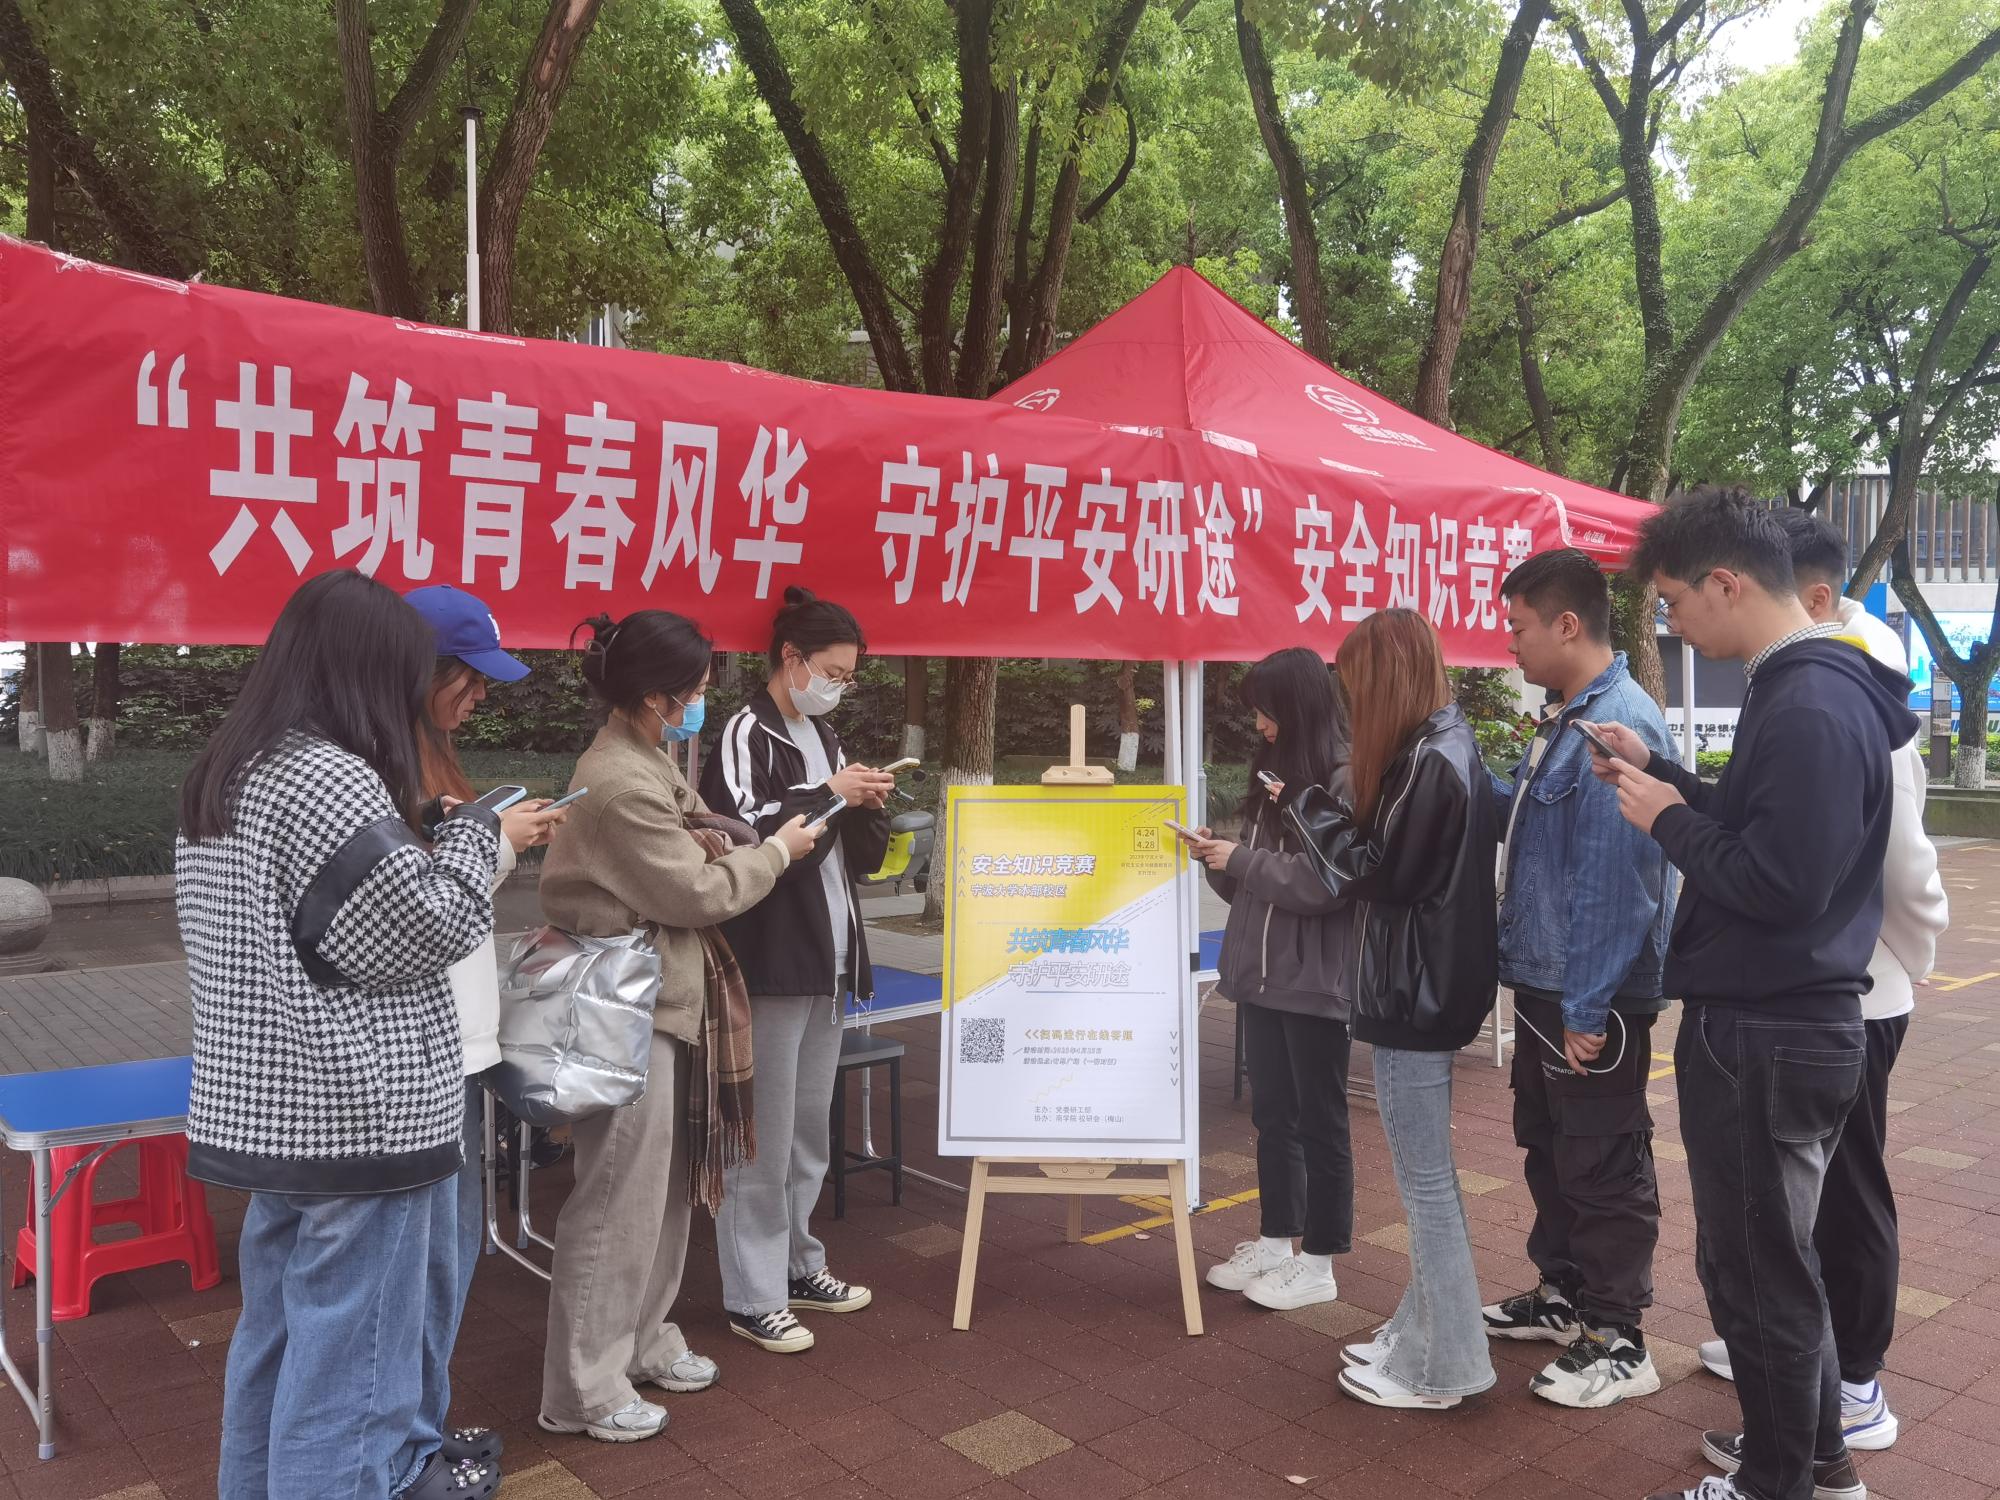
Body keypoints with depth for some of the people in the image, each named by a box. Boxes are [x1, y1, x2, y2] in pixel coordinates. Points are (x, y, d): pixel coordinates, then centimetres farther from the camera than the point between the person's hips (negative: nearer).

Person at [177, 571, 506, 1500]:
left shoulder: (221, 779, 10)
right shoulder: (330, 783, -21)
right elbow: (428, 929, -18)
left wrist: (418, 849, 12)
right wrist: (473, 834, -2)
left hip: (262, 1111, 10)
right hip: (355, 1121, -9)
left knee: (278, 1332, 22)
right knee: (348, 1354, 3)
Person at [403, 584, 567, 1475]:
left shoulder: (423, 758, 13)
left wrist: (509, 839, 5)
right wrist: (499, 844, -14)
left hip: (453, 1040, 10)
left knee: (450, 1244, 19)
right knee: (433, 1251, 3)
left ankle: (421, 1426, 35)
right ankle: (412, 1448, 21)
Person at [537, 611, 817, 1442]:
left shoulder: (646, 759, 9)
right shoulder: (621, 783, -23)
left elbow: (689, 852, 11)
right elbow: (700, 892, -17)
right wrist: (776, 851, -4)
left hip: (665, 999, 10)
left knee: (666, 1187, 19)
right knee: (619, 1202, 2)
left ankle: (643, 1341, 35)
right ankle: (585, 1388, 16)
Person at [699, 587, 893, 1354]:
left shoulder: (824, 739, 16)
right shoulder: (745, 734, -9)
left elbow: (866, 856, 16)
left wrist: (867, 806, -3)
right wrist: (829, 794, -18)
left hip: (826, 958, 8)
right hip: (769, 962, -8)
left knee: (810, 1127, 16)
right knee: (763, 1135, -2)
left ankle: (796, 1265, 29)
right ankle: (752, 1295, 9)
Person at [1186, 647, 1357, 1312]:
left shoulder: (1346, 780, -13)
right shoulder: (1274, 773, 11)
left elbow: (1327, 883, -22)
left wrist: (1240, 859, -16)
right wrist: (1220, 862, -4)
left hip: (1316, 982, -8)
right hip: (1261, 975, 8)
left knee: (1319, 1121, 5)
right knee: (1271, 1115, 16)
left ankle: (1318, 1263, 17)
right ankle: (1275, 1242, 28)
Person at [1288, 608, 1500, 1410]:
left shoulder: (1428, 760, -20)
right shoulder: (1448, 744, 11)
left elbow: (1379, 873, -19)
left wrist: (1310, 808, -9)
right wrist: (1336, 814, 3)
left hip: (1416, 992, -11)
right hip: (1427, 984, 11)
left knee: (1424, 1182, 0)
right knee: (1426, 1176, 18)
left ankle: (1440, 1366, 11)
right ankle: (1422, 1331, 30)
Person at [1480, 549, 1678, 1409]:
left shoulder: (1618, 726, -22)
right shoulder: (1568, 718, 10)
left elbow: (1613, 882, -26)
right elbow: (1524, 814, 21)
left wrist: (1586, 1009, -24)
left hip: (1592, 1000, -10)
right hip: (1546, 985, 10)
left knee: (1602, 1168, 4)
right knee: (1548, 1144, 22)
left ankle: (1618, 1343, 19)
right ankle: (1565, 1294, 38)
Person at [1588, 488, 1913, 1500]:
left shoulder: (1812, 709, -23)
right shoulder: (1802, 686, 10)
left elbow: (1780, 883, -28)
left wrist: (1668, 821, -15)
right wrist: (1659, 772, 8)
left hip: (1769, 1036, -10)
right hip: (1772, 1023, 11)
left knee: (1754, 1268, 5)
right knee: (1771, 1253, 23)